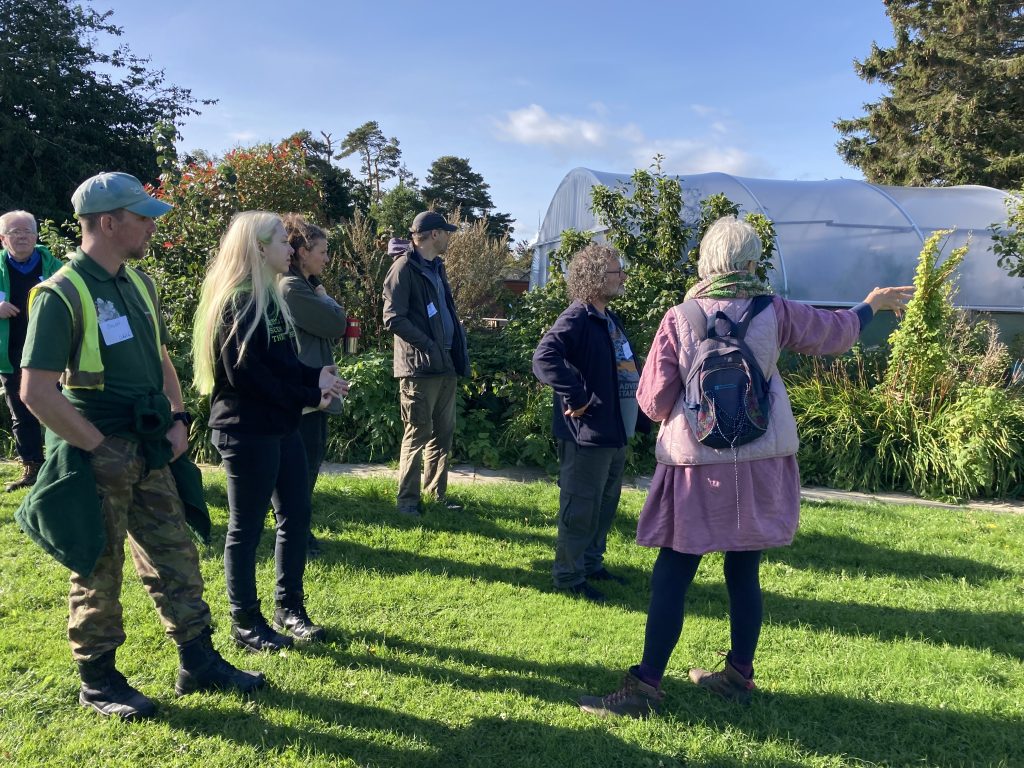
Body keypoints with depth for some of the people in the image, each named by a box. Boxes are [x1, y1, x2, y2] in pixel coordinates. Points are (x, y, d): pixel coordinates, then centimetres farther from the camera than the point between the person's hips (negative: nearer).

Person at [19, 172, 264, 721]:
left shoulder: (138, 283, 9)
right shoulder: (62, 295, -16)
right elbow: (36, 391, -20)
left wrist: (177, 420, 7)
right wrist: (98, 445, -17)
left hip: (148, 450, 8)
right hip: (97, 454, -7)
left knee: (175, 557, 13)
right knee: (98, 572, 7)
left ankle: (199, 663, 25)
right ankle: (97, 680, 24)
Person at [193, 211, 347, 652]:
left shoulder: (269, 296, 13)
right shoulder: (237, 301, -15)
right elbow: (245, 372, -22)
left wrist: (316, 376, -4)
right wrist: (309, 395, -17)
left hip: (280, 426, 9)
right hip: (246, 431, -9)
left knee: (296, 514, 13)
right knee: (247, 527, 3)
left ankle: (289, 608, 28)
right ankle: (245, 624, 17)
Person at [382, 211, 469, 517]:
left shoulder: (436, 267, 18)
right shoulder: (405, 267, -9)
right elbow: (394, 318, -16)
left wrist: (458, 352, 10)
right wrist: (429, 347, -17)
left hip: (445, 365, 8)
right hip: (419, 366, -8)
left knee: (443, 433, 13)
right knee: (417, 434, -3)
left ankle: (436, 492, 24)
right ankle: (408, 499, 7)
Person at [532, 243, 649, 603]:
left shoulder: (611, 320, 14)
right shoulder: (576, 319, -17)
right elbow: (544, 359, -32)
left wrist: (639, 419, 15)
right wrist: (577, 398, -26)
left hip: (615, 432, 10)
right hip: (587, 434, -10)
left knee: (606, 504, 20)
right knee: (580, 508, 1)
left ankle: (591, 564, 35)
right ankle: (569, 576, 14)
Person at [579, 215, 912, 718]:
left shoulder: (680, 319, -8)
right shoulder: (774, 313, -3)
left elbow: (652, 401, -8)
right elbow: (837, 332, 15)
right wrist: (873, 303, 35)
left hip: (696, 469, -3)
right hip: (760, 467, 3)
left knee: (670, 579, 2)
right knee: (744, 573, 14)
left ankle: (645, 687, 4)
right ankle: (739, 676, 27)